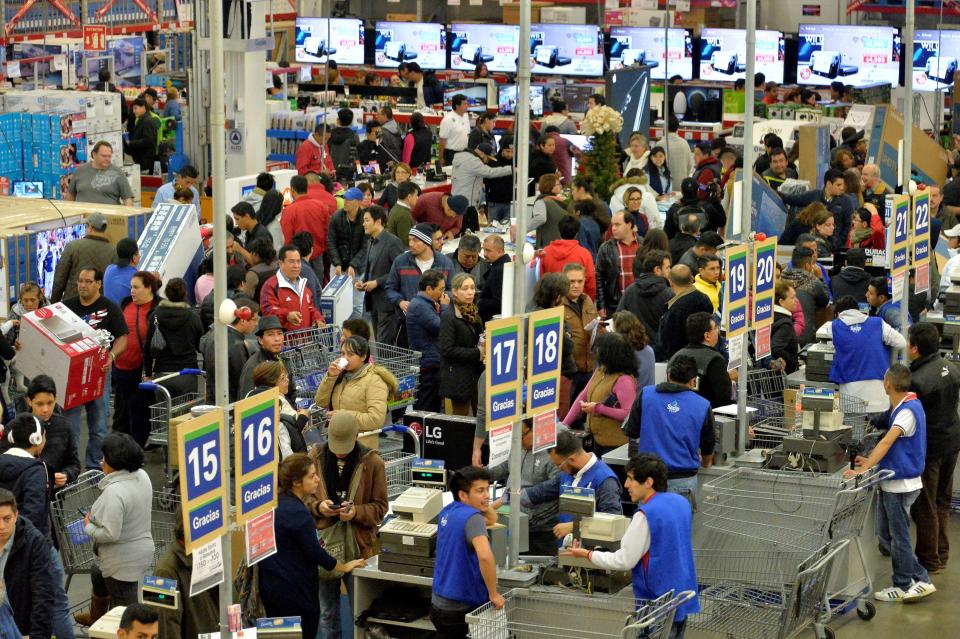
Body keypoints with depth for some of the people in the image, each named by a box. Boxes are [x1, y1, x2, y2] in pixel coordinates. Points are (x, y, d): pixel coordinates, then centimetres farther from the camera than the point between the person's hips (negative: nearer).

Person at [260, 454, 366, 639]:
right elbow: (315, 553, -18)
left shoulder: (276, 503, 4)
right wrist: (344, 567, -3)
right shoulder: (297, 513, -23)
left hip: (269, 585, 9)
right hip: (295, 591, -9)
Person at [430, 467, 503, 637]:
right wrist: (494, 594, -23)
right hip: (462, 609, -9)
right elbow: (485, 556, -35)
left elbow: (491, 519, 22)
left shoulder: (448, 511, 8)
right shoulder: (473, 517, -20)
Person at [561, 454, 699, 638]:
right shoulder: (682, 503, 6)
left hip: (658, 605, -8)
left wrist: (586, 554, -6)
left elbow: (624, 561, -16)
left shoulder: (646, 515, -20)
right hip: (683, 600, 8)